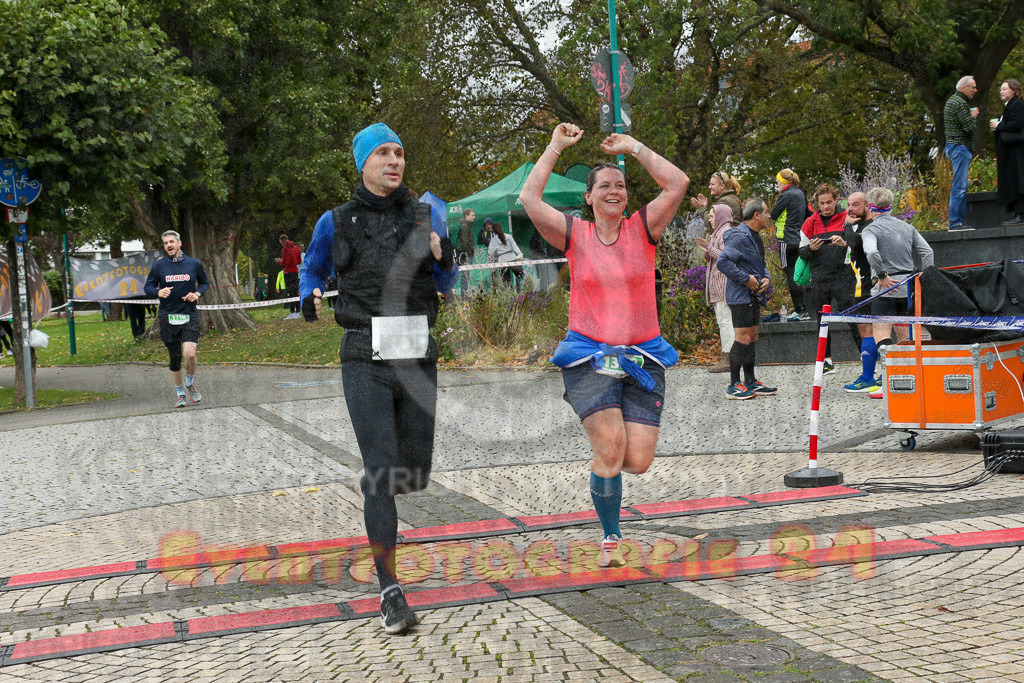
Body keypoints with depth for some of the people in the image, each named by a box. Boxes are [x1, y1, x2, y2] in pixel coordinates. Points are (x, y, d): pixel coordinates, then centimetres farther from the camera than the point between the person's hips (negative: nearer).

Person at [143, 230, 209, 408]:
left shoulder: (194, 264, 3)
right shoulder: (159, 265, 2)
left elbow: (205, 283, 17)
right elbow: (148, 286, 8)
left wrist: (197, 293, -4)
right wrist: (158, 292, -14)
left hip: (189, 316, -1)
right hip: (167, 318, 1)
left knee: (190, 353, -18)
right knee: (174, 358, 7)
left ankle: (190, 384, 11)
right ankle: (180, 393, 25)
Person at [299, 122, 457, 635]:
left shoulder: (425, 214, 8)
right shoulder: (336, 222, 5)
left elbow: (448, 286, 12)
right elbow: (312, 269, 23)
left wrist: (444, 258, -10)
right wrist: (310, 299, 1)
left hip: (417, 359, 3)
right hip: (366, 361, -2)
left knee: (414, 475, 7)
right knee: (383, 470, -12)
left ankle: (370, 483, 44)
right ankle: (389, 592, -5)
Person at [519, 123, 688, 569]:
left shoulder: (642, 229, 5)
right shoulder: (574, 234, 2)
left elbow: (678, 184, -7)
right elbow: (530, 199, -10)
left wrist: (634, 147, 1)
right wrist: (556, 147, -2)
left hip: (643, 356, 2)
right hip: (589, 355, -2)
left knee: (637, 462, -6)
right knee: (610, 451, -15)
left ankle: (602, 441, 31)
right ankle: (610, 539, 6)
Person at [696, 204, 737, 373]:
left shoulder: (726, 232, -10)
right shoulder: (718, 232, 21)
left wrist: (709, 247, -15)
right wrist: (706, 251, 6)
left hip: (723, 282, -11)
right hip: (717, 283, 11)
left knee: (725, 319, -11)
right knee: (722, 320, 9)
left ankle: (727, 358, -12)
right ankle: (727, 358, 10)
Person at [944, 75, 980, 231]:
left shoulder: (952, 100, 17)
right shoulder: (960, 103, -15)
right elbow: (969, 128, -20)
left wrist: (970, 116, 15)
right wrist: (973, 116, 0)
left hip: (953, 146, 11)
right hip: (960, 146, -11)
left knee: (960, 187, 12)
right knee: (960, 187, -11)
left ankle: (958, 221, 13)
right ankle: (955, 222, -12)